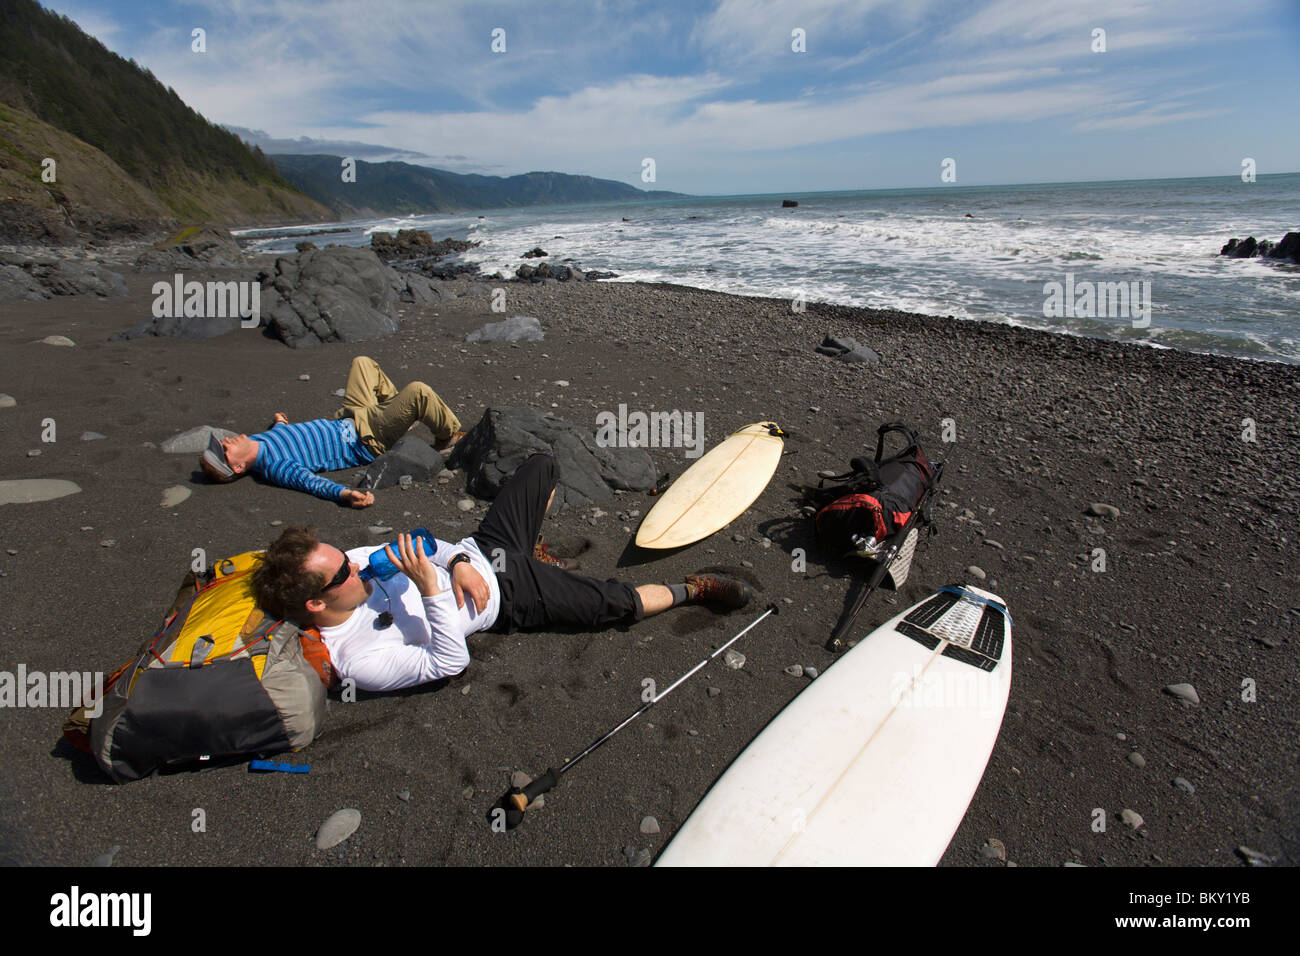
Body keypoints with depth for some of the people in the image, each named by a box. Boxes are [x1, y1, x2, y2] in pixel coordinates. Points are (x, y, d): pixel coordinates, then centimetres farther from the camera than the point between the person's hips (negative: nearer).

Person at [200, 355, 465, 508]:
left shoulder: (255, 440, -2)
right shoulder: (274, 467, -27)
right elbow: (312, 482, -42)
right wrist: (344, 493, -56)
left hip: (344, 421, 9)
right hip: (366, 440, -9)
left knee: (362, 362, 22)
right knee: (418, 392, -26)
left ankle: (397, 408, 32)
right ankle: (449, 436, 3)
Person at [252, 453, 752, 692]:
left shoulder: (344, 565, -8)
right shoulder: (357, 660, -26)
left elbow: (410, 552, 3)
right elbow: (451, 661, -26)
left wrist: (456, 561, -16)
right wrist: (432, 590, -34)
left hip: (479, 550, 7)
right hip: (509, 600, -7)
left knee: (542, 465, 18)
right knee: (618, 603, -16)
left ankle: (533, 548, 43)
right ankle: (692, 589, 14)